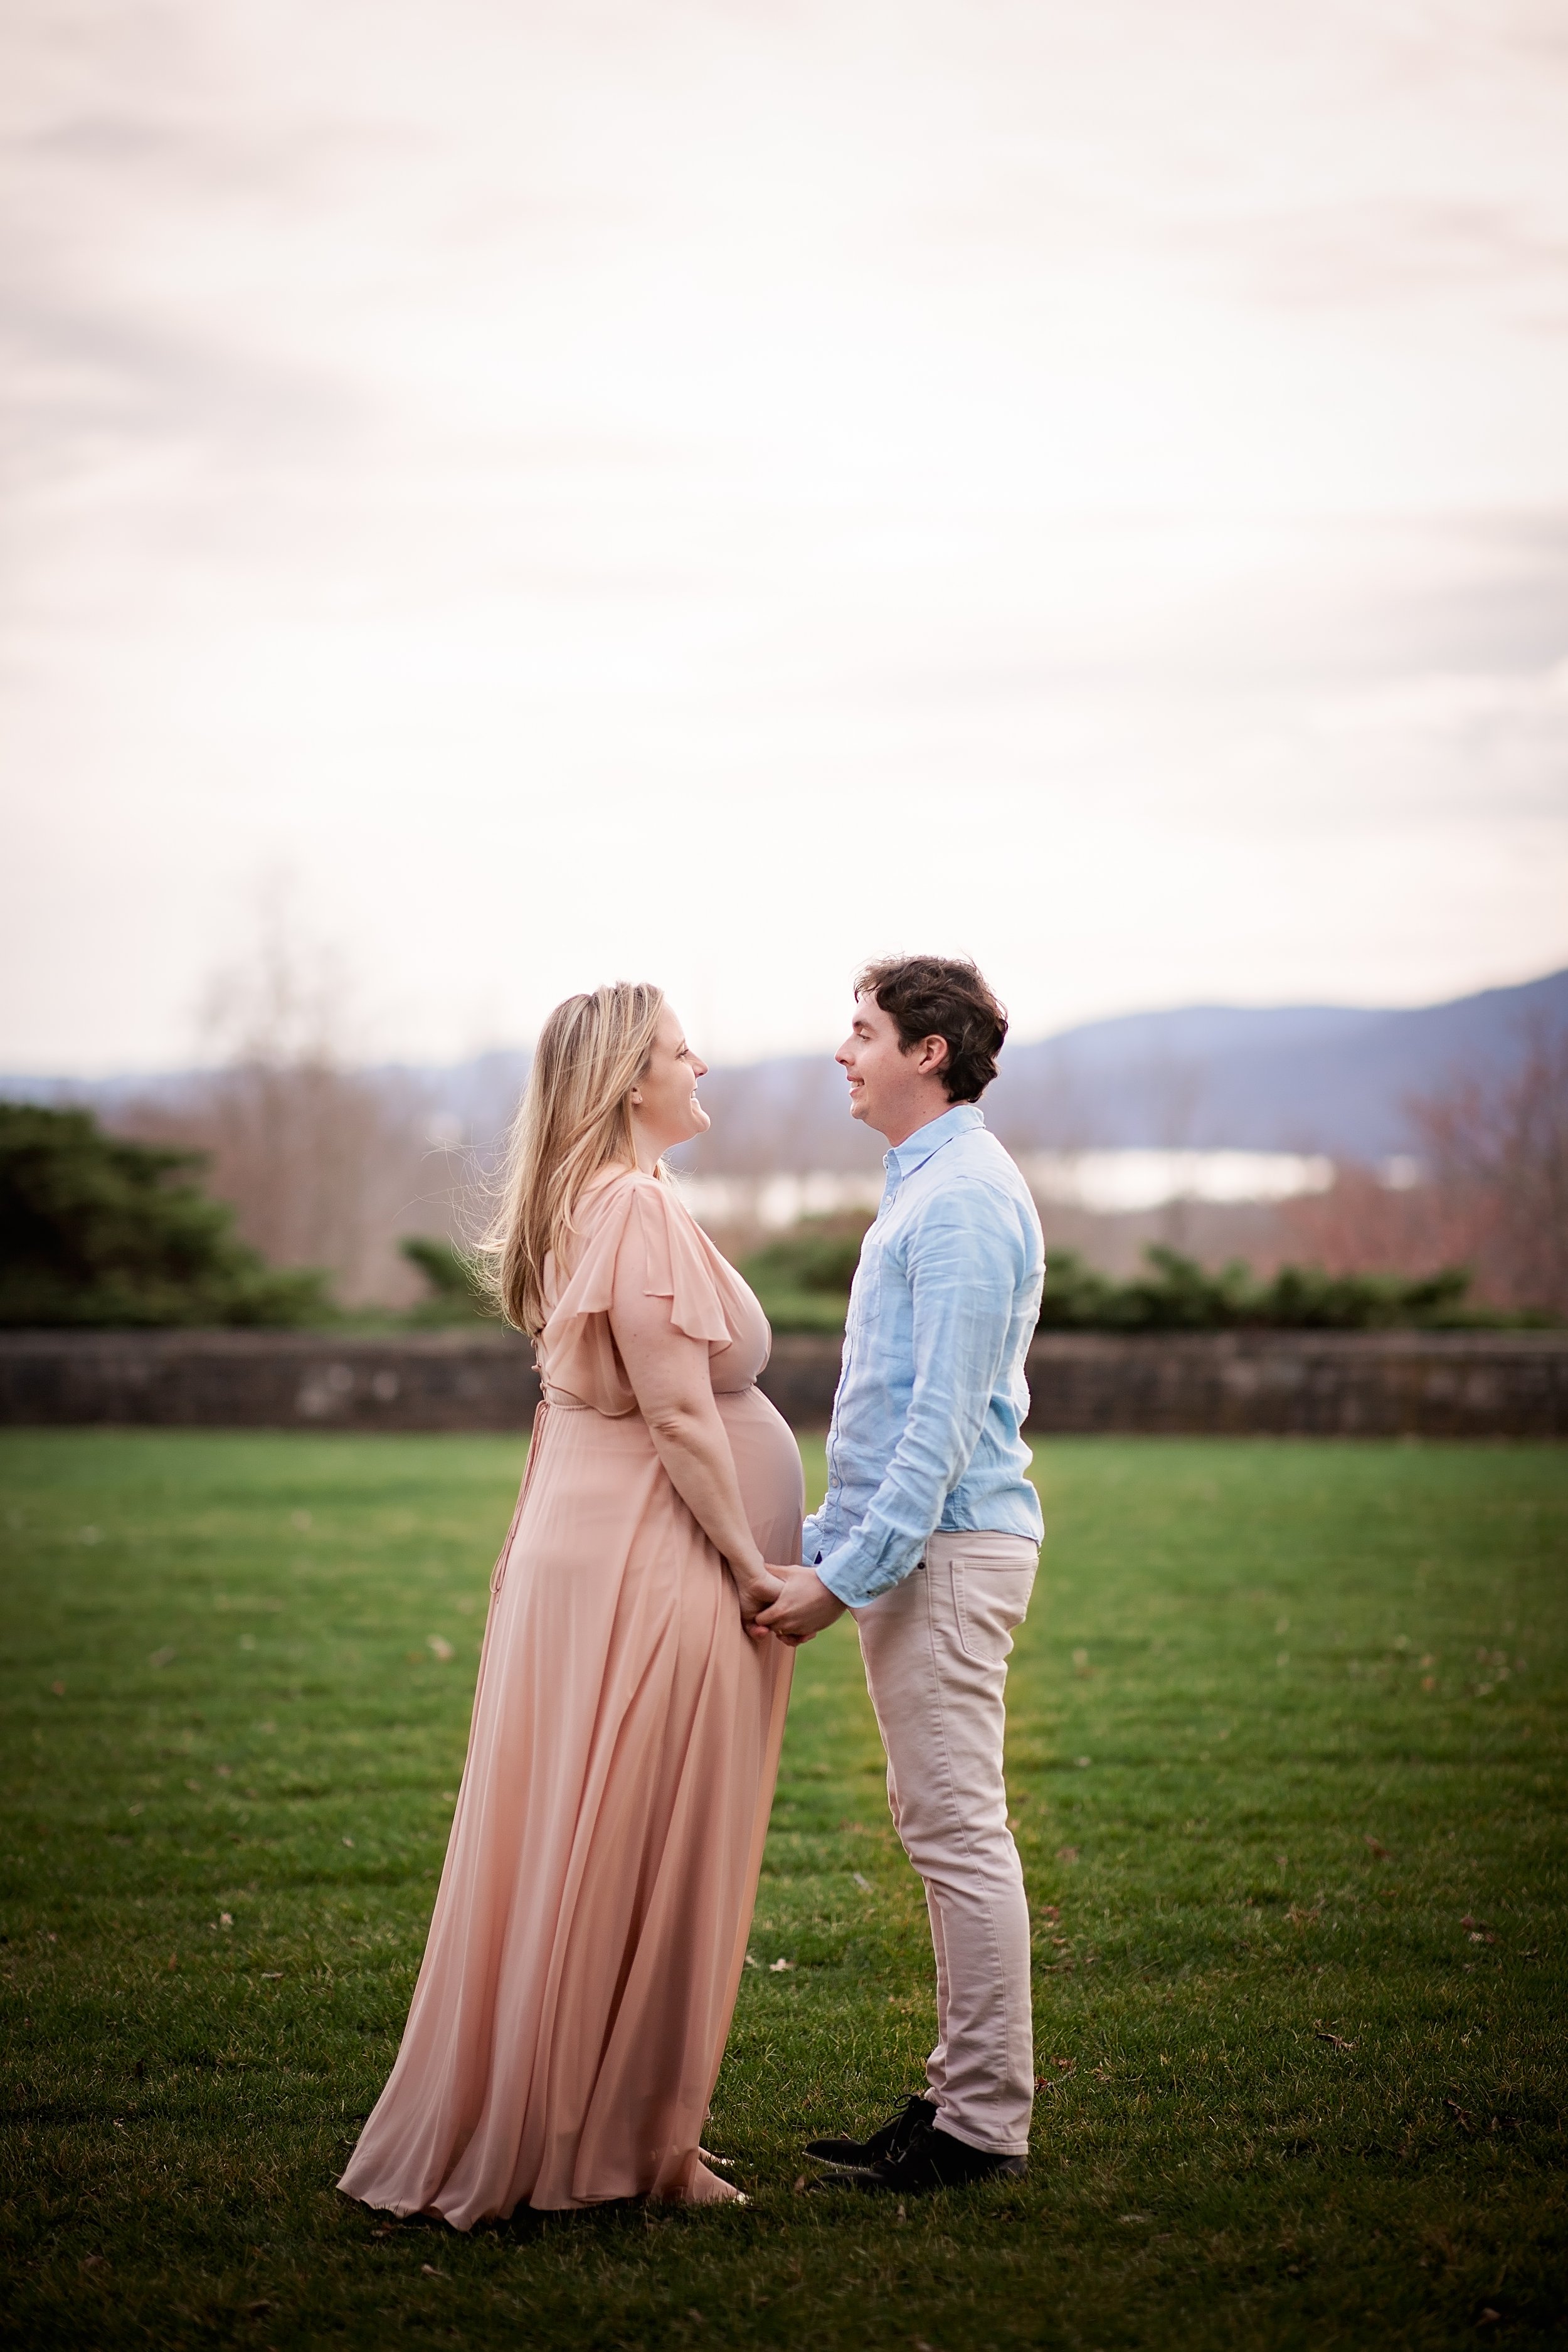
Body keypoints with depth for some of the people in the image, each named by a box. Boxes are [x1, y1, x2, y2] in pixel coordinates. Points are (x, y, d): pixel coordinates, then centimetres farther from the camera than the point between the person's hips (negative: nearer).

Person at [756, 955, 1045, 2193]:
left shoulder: (965, 1198, -15)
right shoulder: (921, 1190, 18)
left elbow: (944, 1417, -20)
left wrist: (847, 1575, -20)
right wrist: (822, 1540, 21)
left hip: (947, 1548, -10)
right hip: (914, 1545, 10)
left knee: (959, 1830, -7)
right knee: (942, 1827, 12)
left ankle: (986, 2121, -2)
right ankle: (963, 2093, 18)